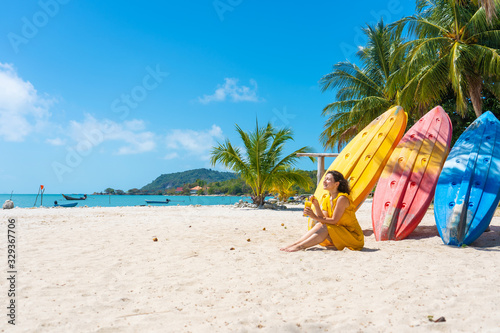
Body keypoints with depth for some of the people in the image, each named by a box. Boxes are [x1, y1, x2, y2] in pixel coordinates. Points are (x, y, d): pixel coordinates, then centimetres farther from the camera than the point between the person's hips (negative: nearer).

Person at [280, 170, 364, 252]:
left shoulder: (342, 198, -19)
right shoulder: (326, 198, 6)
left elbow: (334, 221, -20)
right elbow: (324, 219, -3)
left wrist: (315, 217, -27)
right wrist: (316, 205, -15)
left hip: (354, 236, -7)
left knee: (325, 228, -25)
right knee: (319, 225, -11)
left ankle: (299, 246, -28)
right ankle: (294, 244, -18)